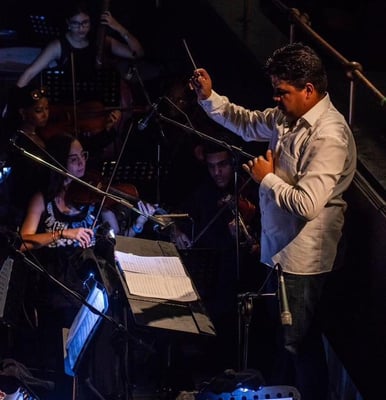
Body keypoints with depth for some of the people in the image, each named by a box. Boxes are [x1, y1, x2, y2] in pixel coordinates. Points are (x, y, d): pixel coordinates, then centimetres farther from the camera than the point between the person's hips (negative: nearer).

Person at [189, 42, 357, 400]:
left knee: (300, 342, 5)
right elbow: (248, 123, 19)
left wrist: (267, 178, -19)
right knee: (283, 333, 25)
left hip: (302, 257, -9)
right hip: (279, 247, 9)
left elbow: (308, 203, -33)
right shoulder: (288, 116, 1)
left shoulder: (329, 137, -27)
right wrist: (209, 99, 4)